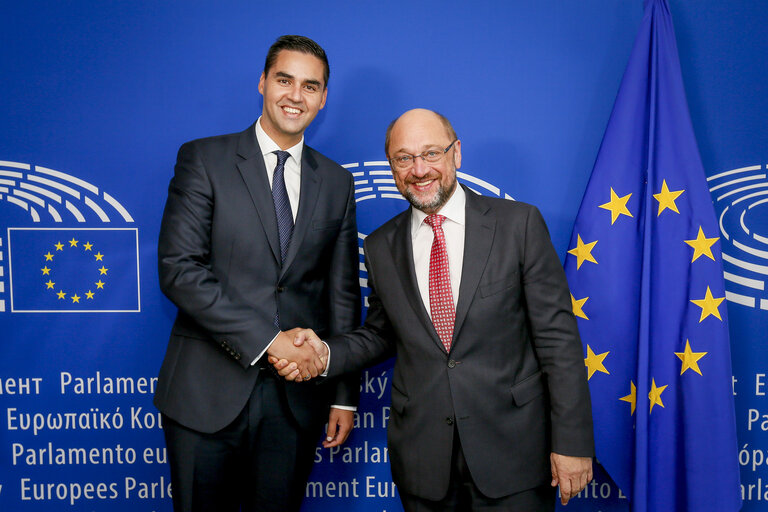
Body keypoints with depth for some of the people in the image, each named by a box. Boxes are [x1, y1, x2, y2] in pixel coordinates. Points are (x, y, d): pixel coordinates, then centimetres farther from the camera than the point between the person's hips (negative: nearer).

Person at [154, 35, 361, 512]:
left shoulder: (336, 182, 9)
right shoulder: (204, 159, -1)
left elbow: (343, 292, 10)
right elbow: (178, 268, -12)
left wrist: (345, 394, 8)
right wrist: (267, 339, -17)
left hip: (296, 396, 3)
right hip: (207, 392, -2)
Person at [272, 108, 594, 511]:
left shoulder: (518, 224, -6)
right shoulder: (381, 247, 5)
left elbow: (557, 337, -6)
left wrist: (572, 442, -9)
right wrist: (326, 354, -5)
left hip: (511, 451, -2)